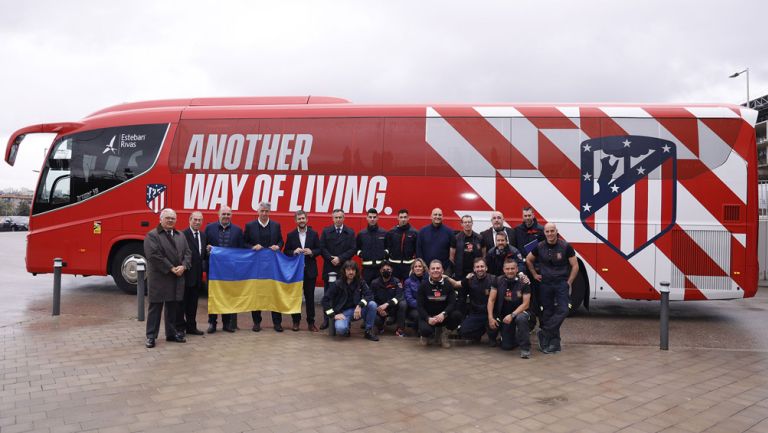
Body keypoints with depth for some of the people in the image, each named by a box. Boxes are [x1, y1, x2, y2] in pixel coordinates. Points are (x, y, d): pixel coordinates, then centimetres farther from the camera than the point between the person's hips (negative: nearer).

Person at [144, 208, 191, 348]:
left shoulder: (180, 236, 15)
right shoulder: (152, 235, -6)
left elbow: (187, 252, 10)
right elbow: (154, 255, -16)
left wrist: (183, 266, -9)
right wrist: (171, 268, -17)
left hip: (177, 279, 6)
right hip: (159, 278, -6)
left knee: (173, 307, 13)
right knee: (155, 307, 1)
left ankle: (172, 333, 23)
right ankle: (151, 336, 8)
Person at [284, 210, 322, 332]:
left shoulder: (314, 234, 3)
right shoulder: (291, 235, 2)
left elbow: (319, 250, 4)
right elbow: (286, 252, 3)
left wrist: (311, 252, -15)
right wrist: (294, 252, -17)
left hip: (310, 270, 0)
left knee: (310, 296, 4)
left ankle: (311, 322, 12)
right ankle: (296, 321, 19)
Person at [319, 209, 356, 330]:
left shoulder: (350, 233, 7)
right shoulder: (326, 231, 9)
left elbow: (352, 250, 0)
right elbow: (322, 248, 2)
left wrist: (340, 258, -10)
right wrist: (331, 258, -10)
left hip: (344, 268, -1)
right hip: (329, 268, 1)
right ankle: (326, 319, 10)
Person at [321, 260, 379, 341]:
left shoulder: (360, 282, -1)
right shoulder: (337, 284, -8)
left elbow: (369, 295, -12)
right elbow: (325, 300, -8)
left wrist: (359, 305, -29)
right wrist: (333, 315, -15)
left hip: (357, 310, 3)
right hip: (343, 312, -3)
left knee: (372, 304, -24)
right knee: (340, 329, -35)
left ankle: (368, 331, -6)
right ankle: (346, 327, 5)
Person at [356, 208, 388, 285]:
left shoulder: (384, 233, 6)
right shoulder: (361, 234, 6)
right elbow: (357, 248, 16)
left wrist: (385, 253, 0)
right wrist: (360, 253, -2)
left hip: (381, 266, 0)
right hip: (367, 267, 0)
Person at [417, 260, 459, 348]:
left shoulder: (448, 284, 0)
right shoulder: (423, 285, -3)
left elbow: (452, 303, -10)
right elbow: (420, 305, -7)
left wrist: (444, 314, -30)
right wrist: (428, 318, -24)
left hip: (442, 316, 2)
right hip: (427, 316, -2)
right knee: (426, 330, -34)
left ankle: (441, 331, 3)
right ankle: (425, 334, 9)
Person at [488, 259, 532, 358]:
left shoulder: (523, 282, -14)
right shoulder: (499, 281, -7)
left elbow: (526, 304, -16)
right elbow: (491, 300, -5)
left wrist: (512, 315, -25)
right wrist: (491, 318, -14)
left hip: (519, 312, -2)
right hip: (502, 314, 2)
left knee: (521, 318, -39)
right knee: (506, 346, -4)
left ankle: (525, 348, -21)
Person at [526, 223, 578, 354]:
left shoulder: (565, 246, -7)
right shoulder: (539, 247, 0)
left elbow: (575, 266, -2)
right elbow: (528, 260, 17)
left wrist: (569, 282, -5)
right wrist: (534, 274, 10)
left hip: (561, 283, -2)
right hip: (545, 283, 2)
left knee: (562, 310, -15)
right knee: (547, 312, 4)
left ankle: (544, 331, -2)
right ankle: (554, 342, 13)